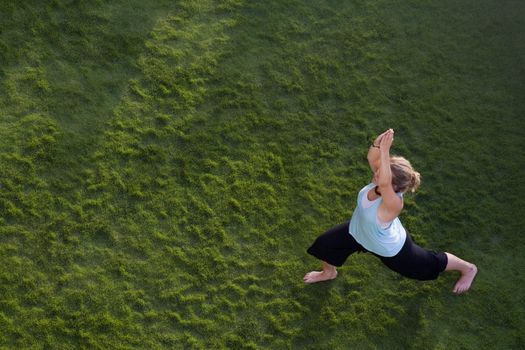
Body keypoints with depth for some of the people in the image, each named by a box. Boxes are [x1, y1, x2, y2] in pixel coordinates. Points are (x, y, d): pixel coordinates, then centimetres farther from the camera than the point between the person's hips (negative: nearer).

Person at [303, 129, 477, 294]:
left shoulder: (393, 203, -46)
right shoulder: (382, 178, -26)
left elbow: (384, 183, -66)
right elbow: (372, 158, -35)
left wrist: (384, 152, -72)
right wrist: (378, 143, -54)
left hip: (389, 248, -6)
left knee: (430, 263, 18)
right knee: (324, 243, 7)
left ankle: (468, 269, 46)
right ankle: (329, 273, 43)